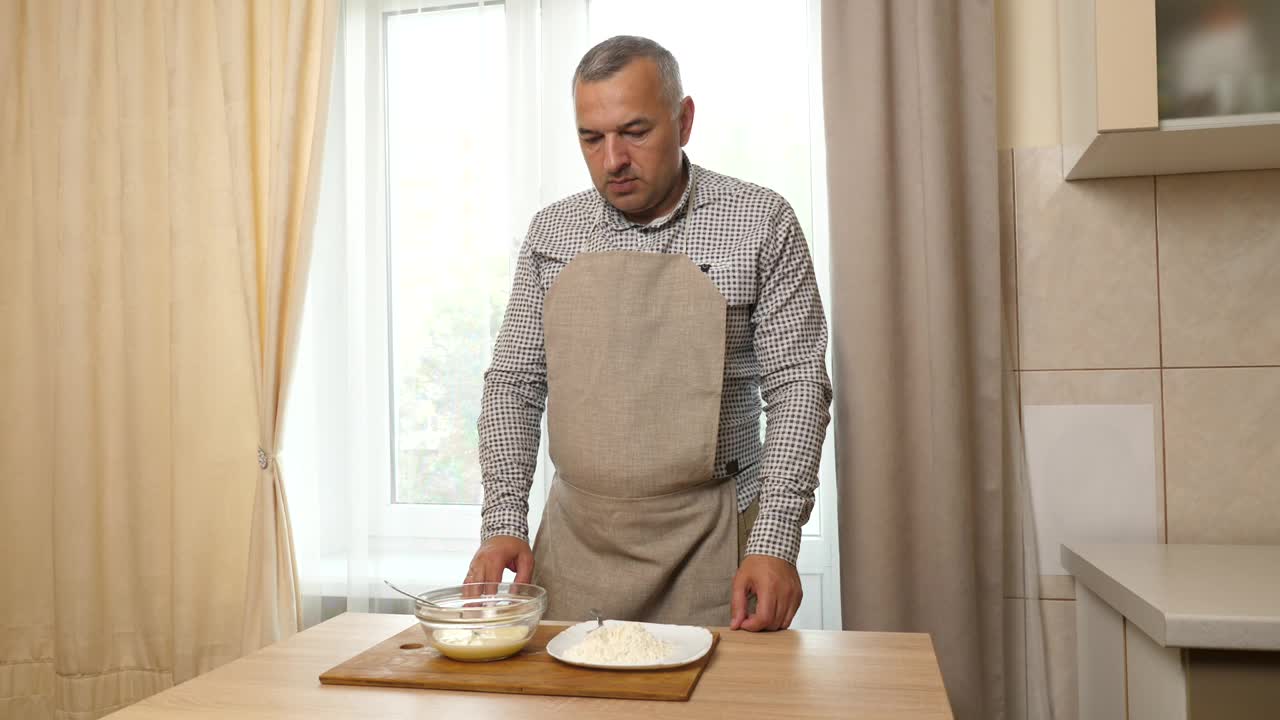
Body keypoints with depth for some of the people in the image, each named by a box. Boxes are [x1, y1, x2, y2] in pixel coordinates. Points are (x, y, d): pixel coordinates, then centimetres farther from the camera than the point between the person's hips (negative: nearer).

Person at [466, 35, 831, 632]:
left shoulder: (760, 222, -5)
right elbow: (514, 381, 6)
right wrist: (503, 522, -4)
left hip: (708, 538, -2)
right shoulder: (551, 231, 4)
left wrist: (775, 540, -14)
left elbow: (797, 383, -6)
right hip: (573, 537, 3)